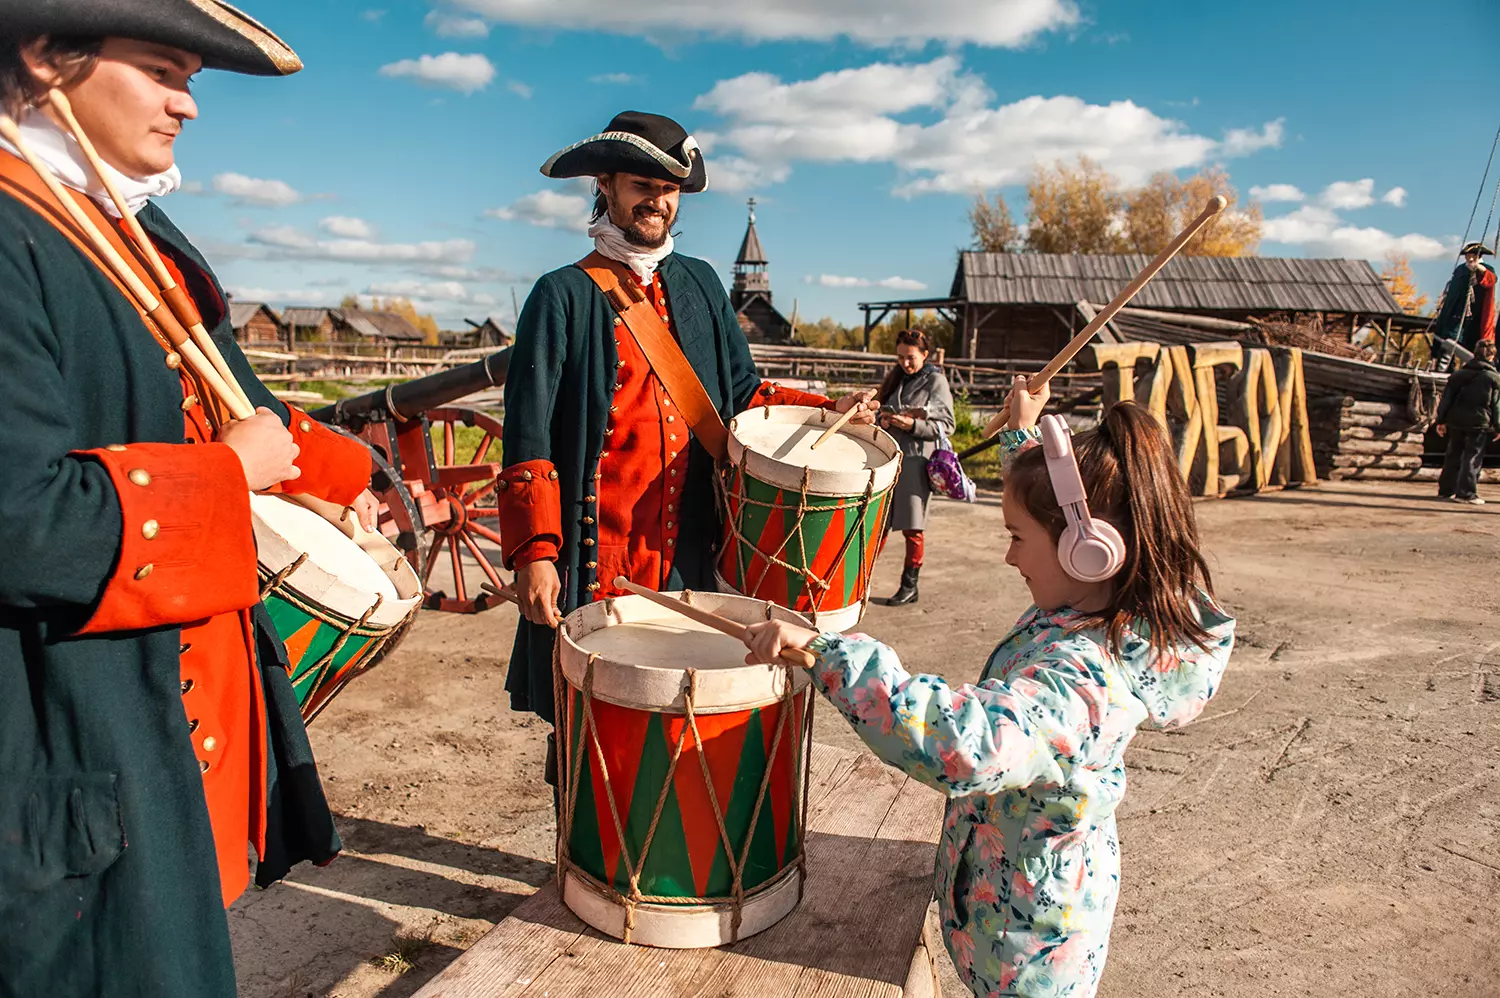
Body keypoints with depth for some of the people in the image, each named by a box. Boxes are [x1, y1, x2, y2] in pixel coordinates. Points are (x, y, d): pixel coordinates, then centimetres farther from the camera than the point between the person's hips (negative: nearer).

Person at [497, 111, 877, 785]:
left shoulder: (699, 285, 16)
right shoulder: (564, 295, 1)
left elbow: (742, 393, 21)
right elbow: (529, 442, -5)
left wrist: (827, 410, 5)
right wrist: (534, 553, -14)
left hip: (689, 555, 4)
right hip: (596, 563, -4)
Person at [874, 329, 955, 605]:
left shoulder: (936, 381, -2)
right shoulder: (896, 379, 15)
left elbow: (946, 425, -5)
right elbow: (881, 413, 22)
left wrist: (913, 425, -18)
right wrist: (883, 421, -1)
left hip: (916, 461, -5)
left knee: (912, 529, 2)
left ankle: (909, 586, 12)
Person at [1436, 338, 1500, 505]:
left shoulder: (1458, 374, 7)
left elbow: (1446, 399, 5)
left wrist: (1441, 420, 8)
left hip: (1456, 421, 4)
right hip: (1479, 423, -4)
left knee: (1453, 456, 13)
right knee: (1473, 459, -1)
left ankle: (1445, 490, 16)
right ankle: (1466, 493, -5)